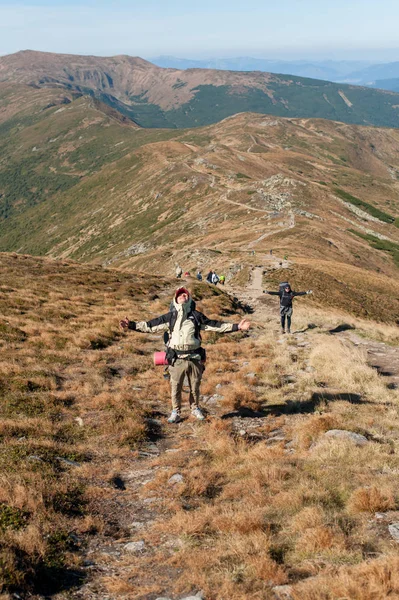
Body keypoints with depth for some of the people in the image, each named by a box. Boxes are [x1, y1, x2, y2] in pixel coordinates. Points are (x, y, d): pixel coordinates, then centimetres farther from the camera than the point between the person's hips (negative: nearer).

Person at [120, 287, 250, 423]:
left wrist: (237, 326, 3)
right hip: (177, 359, 0)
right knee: (175, 387, 6)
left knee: (195, 386, 12)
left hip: (194, 358, 1)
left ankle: (195, 409, 32)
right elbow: (150, 325, 7)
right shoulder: (170, 316, 8)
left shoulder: (196, 316, 9)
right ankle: (175, 412, 21)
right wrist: (131, 325, 0)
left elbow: (216, 325, 8)